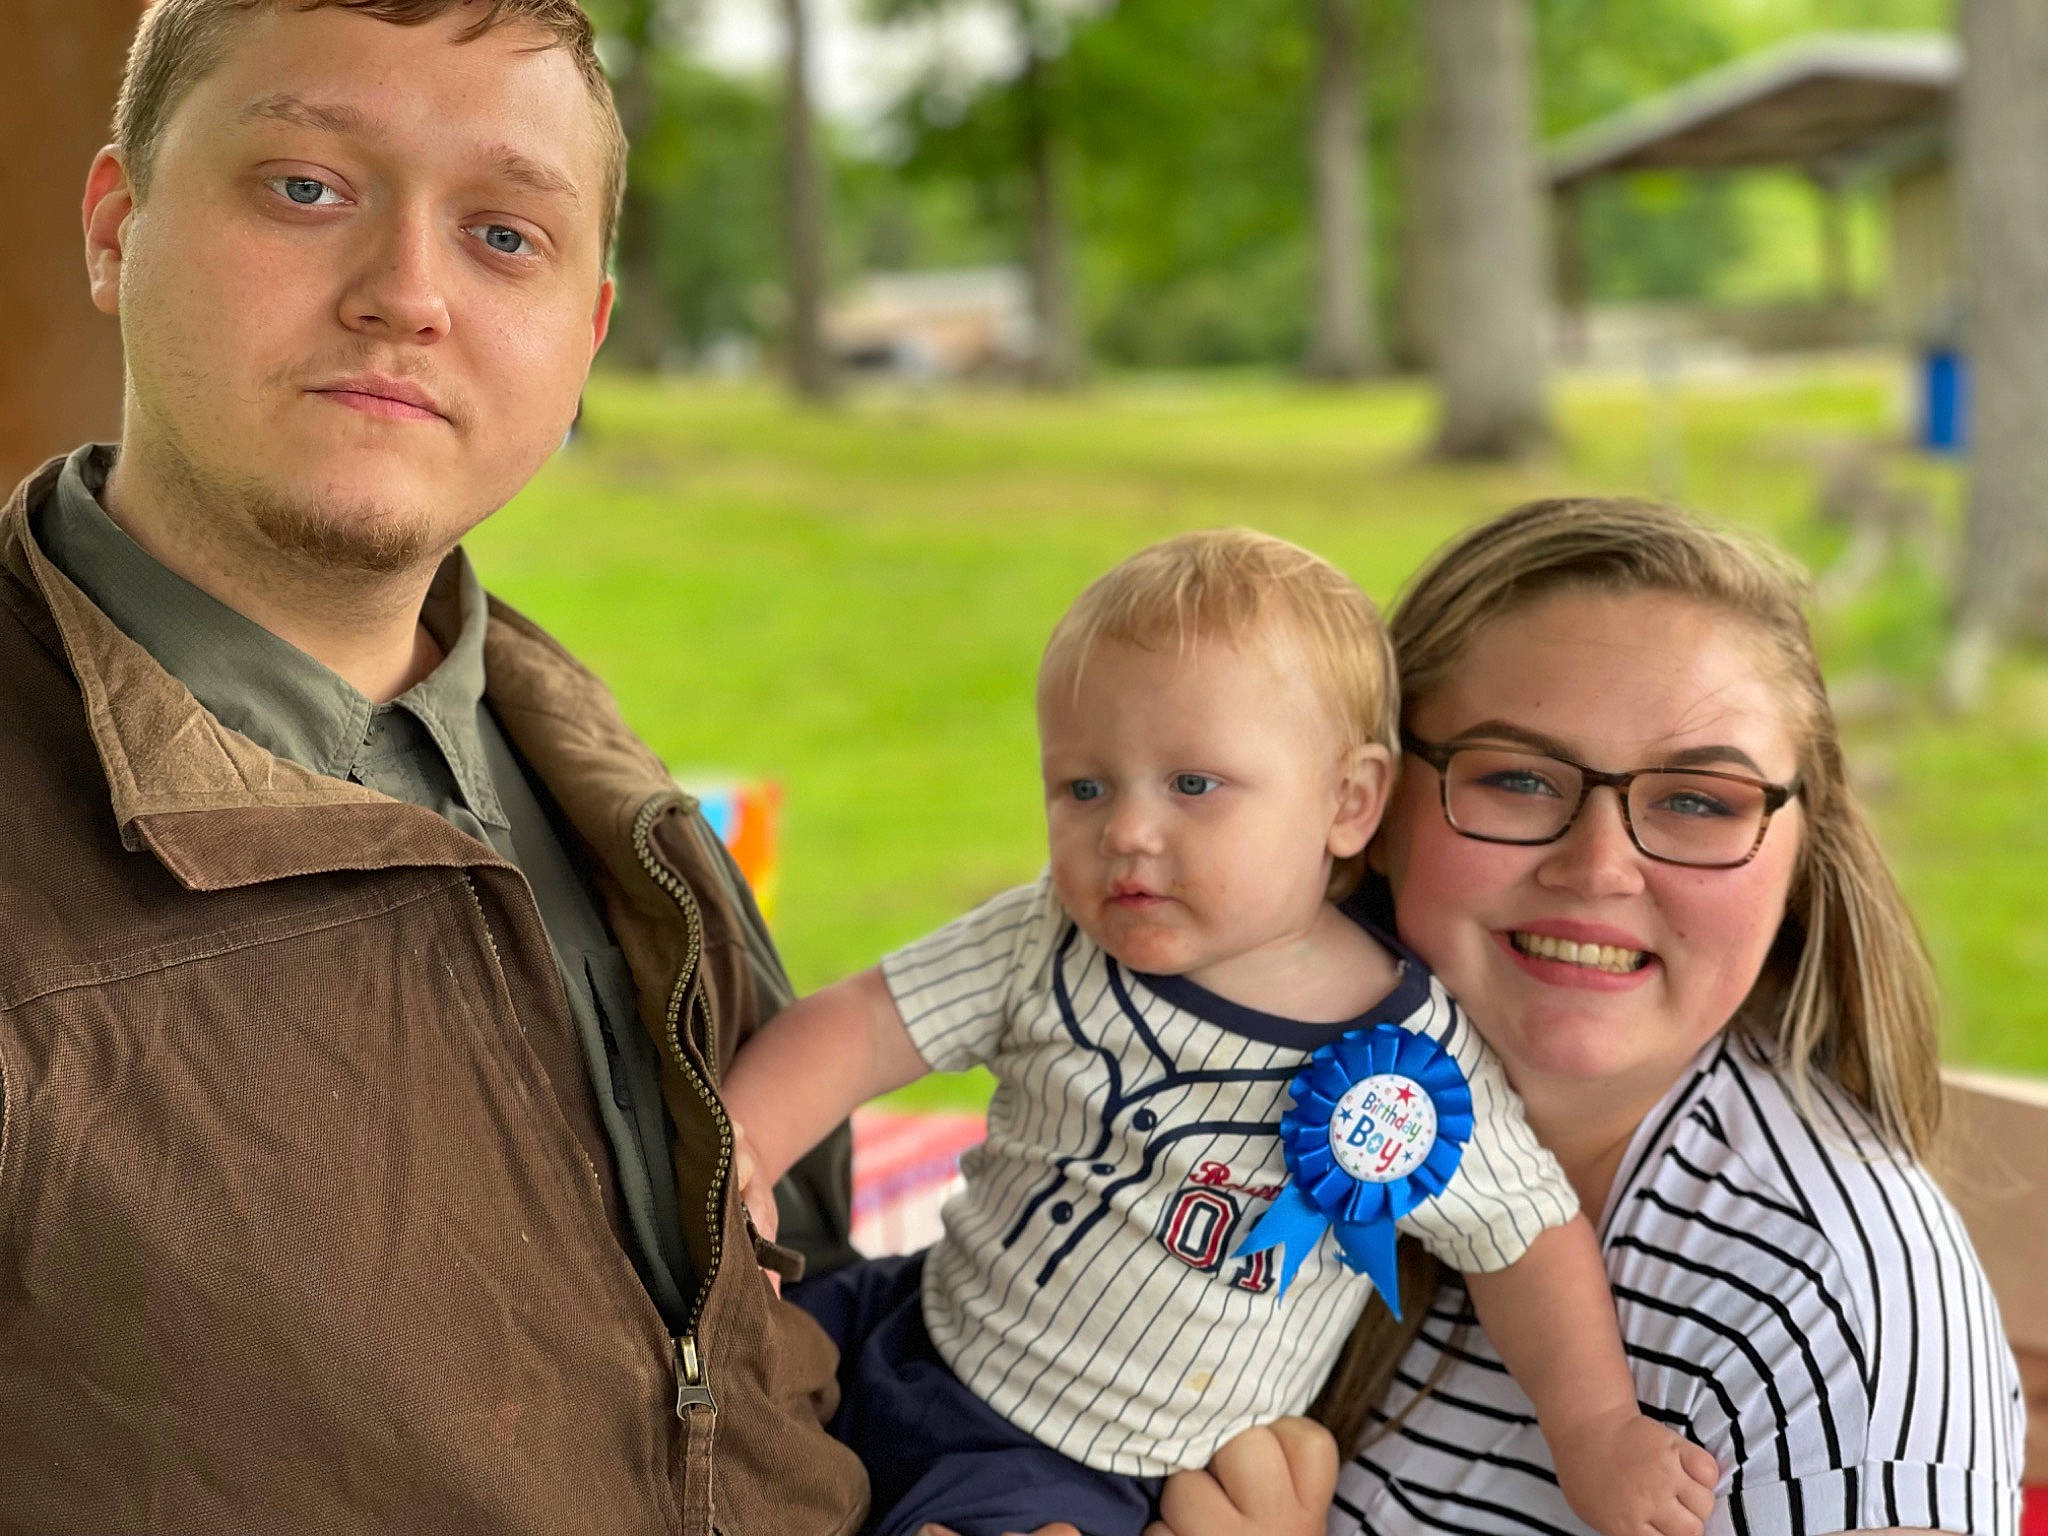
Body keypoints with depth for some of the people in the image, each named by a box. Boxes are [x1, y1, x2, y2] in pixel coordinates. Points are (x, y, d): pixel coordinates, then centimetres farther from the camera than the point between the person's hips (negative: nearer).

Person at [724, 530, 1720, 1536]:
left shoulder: (1413, 1063, -14)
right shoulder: (1047, 945, -7)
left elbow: (1528, 1235, -2)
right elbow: (863, 1025, -5)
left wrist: (1595, 1429, -8)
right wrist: (730, 1151, -19)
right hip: (915, 1329, 4)